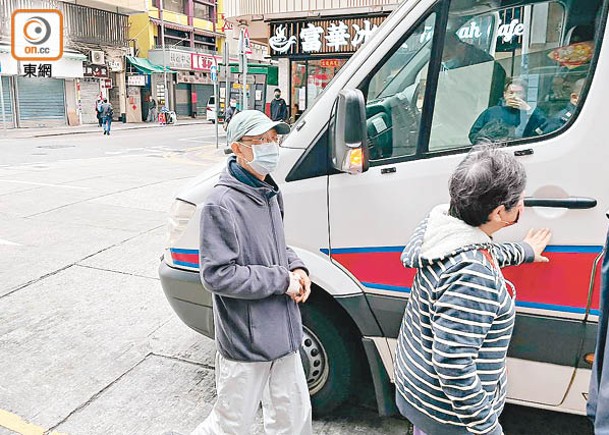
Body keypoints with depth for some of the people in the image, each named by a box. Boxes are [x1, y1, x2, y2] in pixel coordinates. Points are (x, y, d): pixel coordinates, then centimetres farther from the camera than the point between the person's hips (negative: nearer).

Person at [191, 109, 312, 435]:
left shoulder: (268, 192, 6)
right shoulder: (222, 204, -20)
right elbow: (216, 275, -24)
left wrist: (296, 268, -1)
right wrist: (281, 280, -20)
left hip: (282, 335, 8)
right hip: (245, 344, -8)